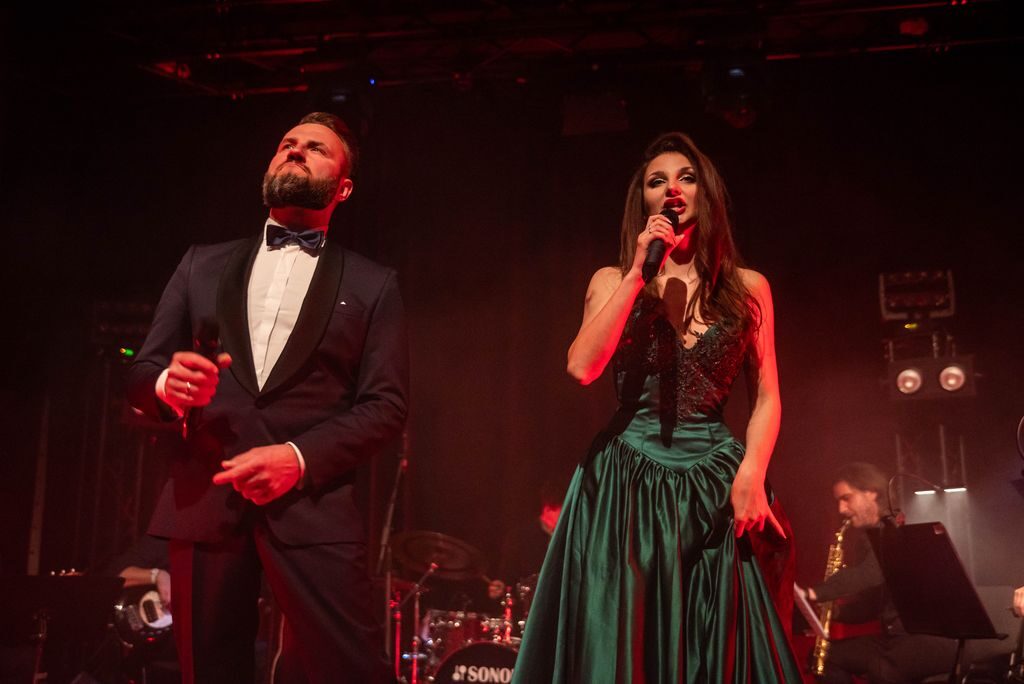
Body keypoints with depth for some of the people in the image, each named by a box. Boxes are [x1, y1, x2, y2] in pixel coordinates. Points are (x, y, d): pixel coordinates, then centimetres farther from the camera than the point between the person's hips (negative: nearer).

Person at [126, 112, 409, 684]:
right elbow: (141, 373, 15)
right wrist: (167, 385, -10)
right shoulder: (202, 265, 17)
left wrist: (301, 457, -14)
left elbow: (386, 405, 2)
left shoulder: (372, 285, 10)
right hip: (202, 503, 3)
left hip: (312, 507, -2)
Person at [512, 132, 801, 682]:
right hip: (625, 480, -1)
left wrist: (751, 473, -10)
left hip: (712, 482, 1)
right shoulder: (613, 280, 6)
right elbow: (582, 367, -11)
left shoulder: (747, 287, 9)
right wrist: (638, 272, -10)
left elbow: (767, 397, 7)